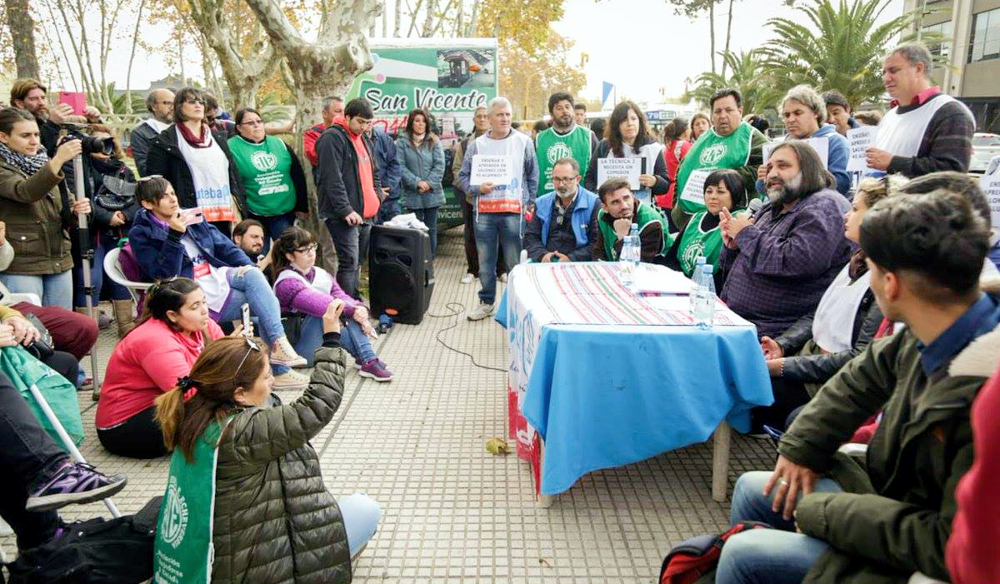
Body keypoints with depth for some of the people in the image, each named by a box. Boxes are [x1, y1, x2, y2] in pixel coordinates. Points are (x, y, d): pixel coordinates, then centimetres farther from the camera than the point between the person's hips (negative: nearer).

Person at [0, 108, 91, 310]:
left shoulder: (42, 163, 15)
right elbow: (26, 192, -25)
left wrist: (74, 211, -4)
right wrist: (58, 160, -36)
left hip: (59, 262, 6)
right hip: (20, 265, -6)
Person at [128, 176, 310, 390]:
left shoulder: (190, 217, 14)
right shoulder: (141, 234, -3)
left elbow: (223, 245, 15)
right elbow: (165, 275, -14)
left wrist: (245, 264, -4)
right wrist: (175, 236, -22)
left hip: (219, 274, 6)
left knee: (253, 274, -26)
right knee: (262, 303, -24)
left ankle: (279, 345, -27)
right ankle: (280, 369, -23)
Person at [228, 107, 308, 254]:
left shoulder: (280, 144, 9)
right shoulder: (232, 148, -3)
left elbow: (298, 177, 11)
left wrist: (302, 207, 10)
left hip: (285, 213, 3)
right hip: (254, 217, -3)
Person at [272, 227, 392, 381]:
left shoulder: (321, 274, 7)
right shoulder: (287, 282, -15)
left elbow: (341, 296, -8)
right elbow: (314, 302, -32)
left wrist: (360, 309, -30)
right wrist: (351, 310, -37)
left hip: (324, 344, 6)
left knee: (354, 308, -15)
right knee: (323, 311, -31)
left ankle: (369, 360, -28)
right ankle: (366, 359, -29)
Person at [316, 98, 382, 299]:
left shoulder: (365, 141, 18)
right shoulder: (333, 138, -10)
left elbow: (372, 174, 28)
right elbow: (332, 179, -18)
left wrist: (376, 197, 12)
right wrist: (346, 210, -22)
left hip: (366, 214, 9)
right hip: (343, 216, -9)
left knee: (357, 262, 15)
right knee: (349, 263, -12)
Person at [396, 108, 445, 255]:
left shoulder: (434, 141, 5)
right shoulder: (402, 142, -1)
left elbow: (439, 165, -2)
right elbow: (400, 166, -8)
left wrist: (429, 183, -13)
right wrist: (417, 182, -15)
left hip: (432, 193, 1)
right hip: (413, 195, -1)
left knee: (431, 229, 6)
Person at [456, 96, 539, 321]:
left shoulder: (524, 142, 5)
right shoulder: (477, 144, 8)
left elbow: (533, 176, 9)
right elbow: (463, 176, 11)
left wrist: (529, 204, 4)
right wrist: (477, 188, -8)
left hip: (513, 211, -2)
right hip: (484, 211, 2)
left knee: (515, 262, 0)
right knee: (485, 261, 9)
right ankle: (486, 302, 23)